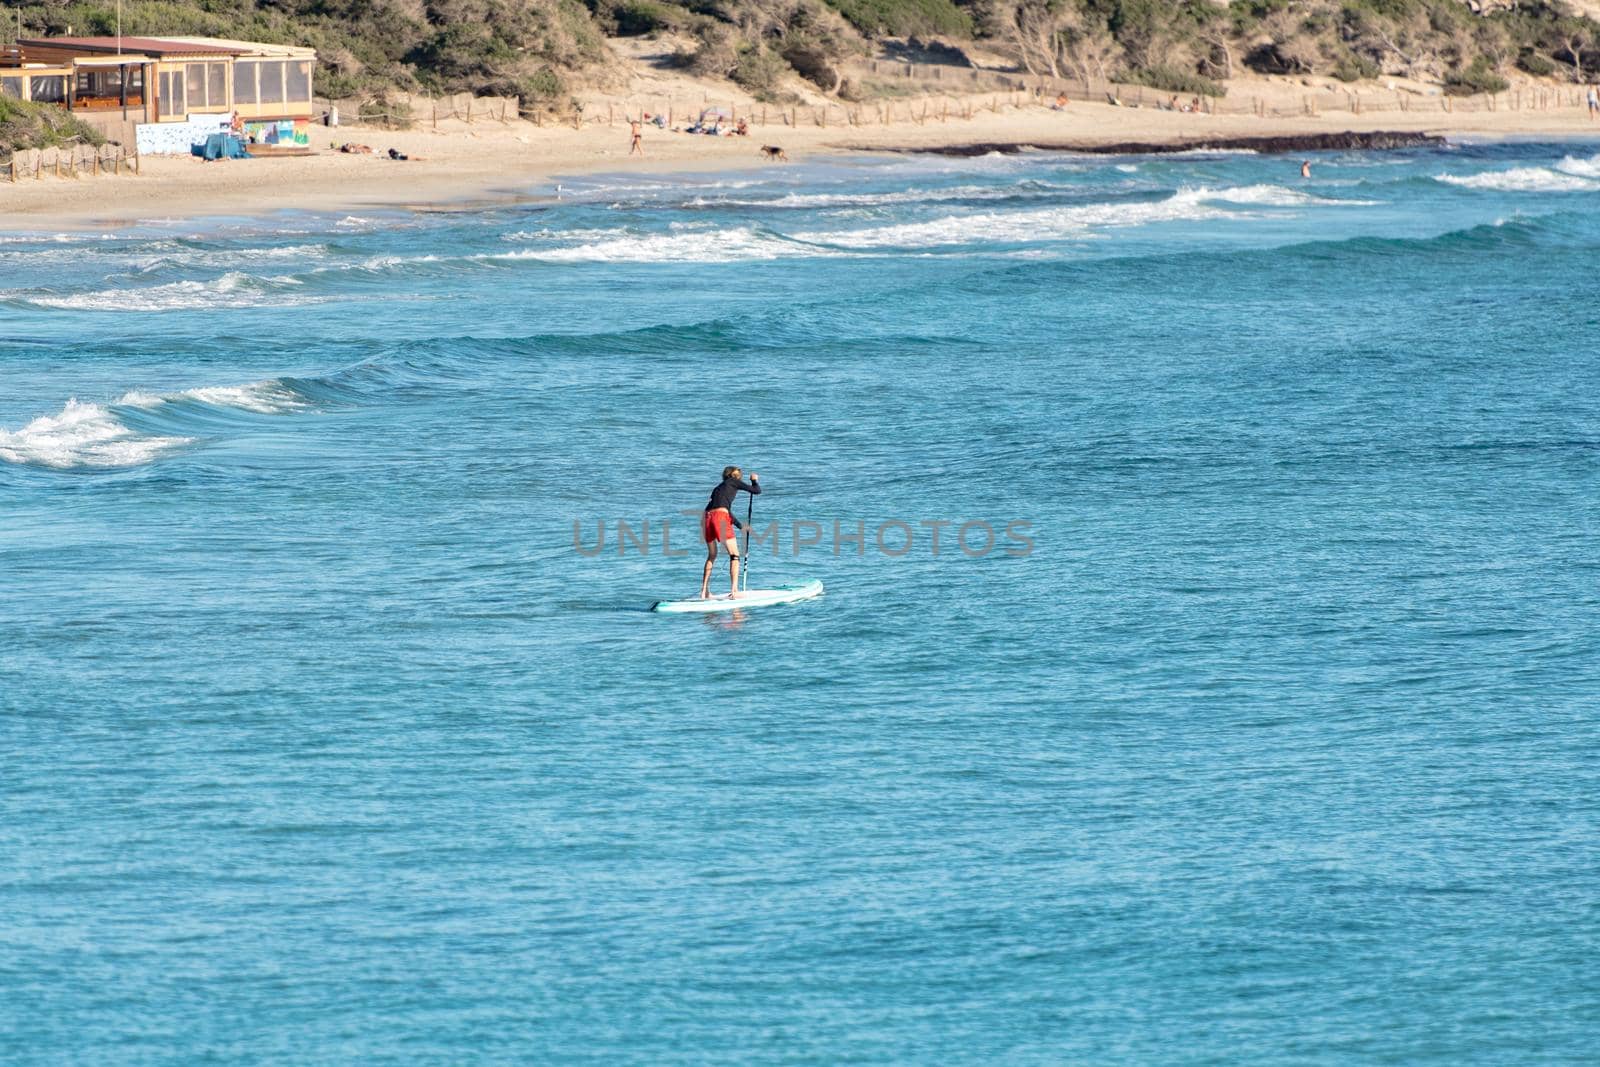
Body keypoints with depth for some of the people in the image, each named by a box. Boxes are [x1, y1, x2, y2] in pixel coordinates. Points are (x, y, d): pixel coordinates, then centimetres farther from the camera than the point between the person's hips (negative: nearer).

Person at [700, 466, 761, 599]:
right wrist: (755, 480, 35)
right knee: (734, 555, -1)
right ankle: (735, 590, -13)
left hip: (707, 518, 7)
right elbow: (756, 491, 13)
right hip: (720, 517, -7)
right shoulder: (733, 482, 14)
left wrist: (741, 526, 47)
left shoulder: (718, 487, 33)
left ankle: (704, 591, 20)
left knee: (712, 555, 23)